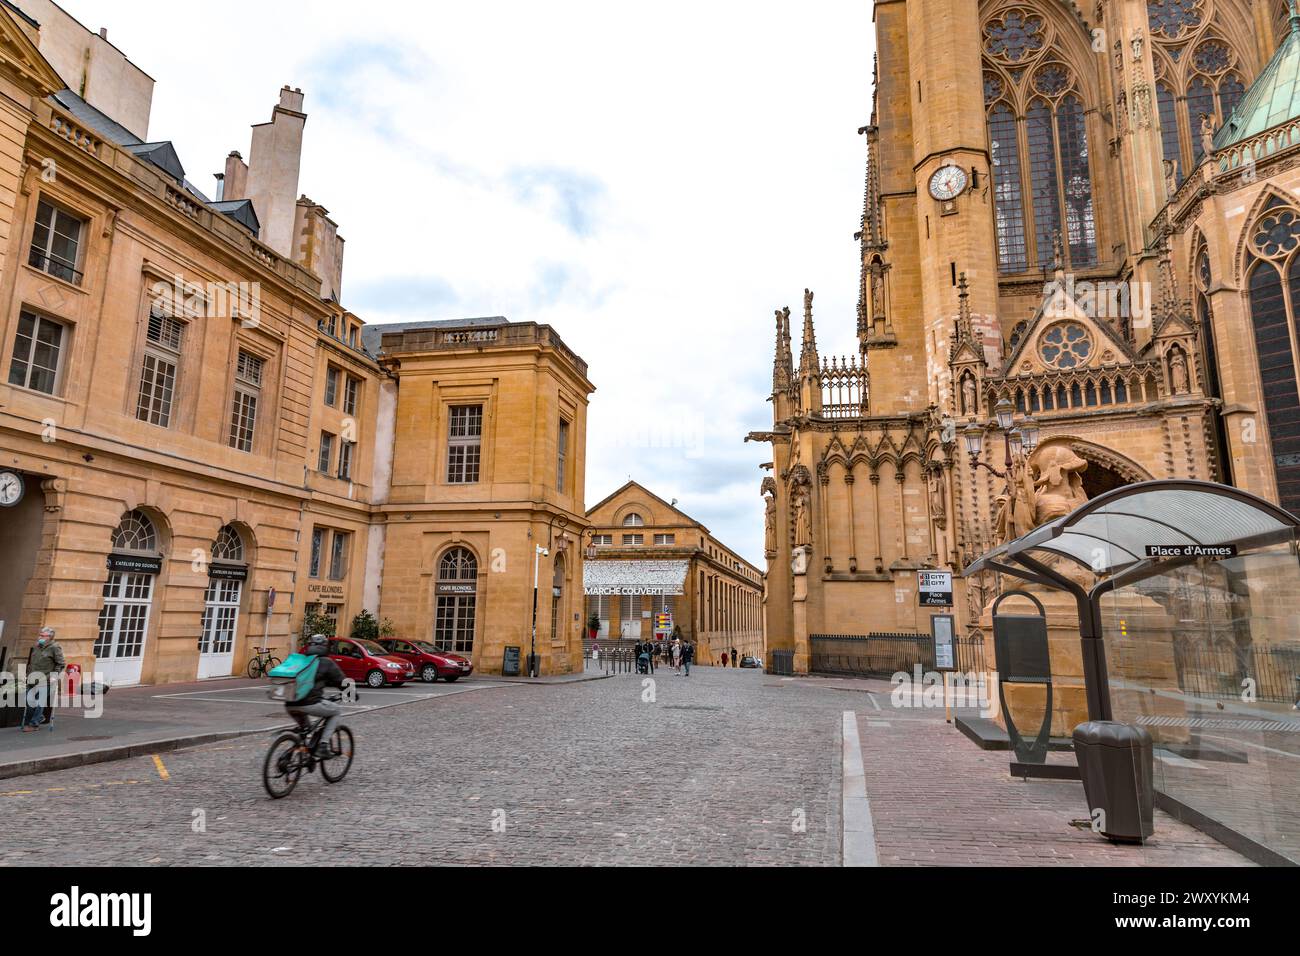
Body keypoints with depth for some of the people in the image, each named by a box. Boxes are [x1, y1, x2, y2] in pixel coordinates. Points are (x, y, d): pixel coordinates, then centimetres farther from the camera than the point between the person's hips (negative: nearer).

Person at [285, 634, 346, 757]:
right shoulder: (326, 662, 5)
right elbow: (341, 681, 9)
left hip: (290, 706, 6)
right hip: (310, 704, -6)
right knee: (337, 711, 18)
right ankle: (323, 746, 7)